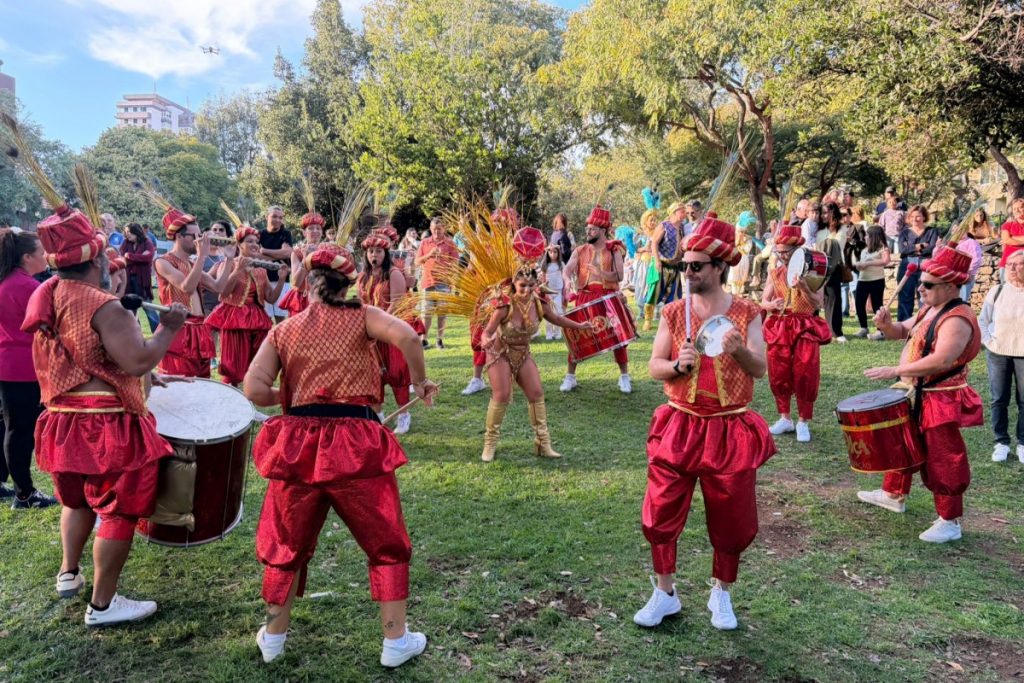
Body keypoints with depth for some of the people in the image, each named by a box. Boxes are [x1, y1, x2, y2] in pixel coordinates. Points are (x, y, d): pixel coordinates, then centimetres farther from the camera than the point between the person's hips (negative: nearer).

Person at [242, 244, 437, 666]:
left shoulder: (283, 331, 8)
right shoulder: (360, 316, 2)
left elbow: (254, 389, -3)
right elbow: (407, 337, -17)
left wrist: (289, 397, 15)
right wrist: (420, 382, -3)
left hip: (299, 445, 3)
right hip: (355, 446, -2)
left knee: (287, 545, 22)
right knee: (387, 544, 14)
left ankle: (273, 637, 36)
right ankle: (396, 641, 20)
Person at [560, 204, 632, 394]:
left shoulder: (614, 250, 0)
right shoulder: (580, 251, 7)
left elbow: (619, 276, -10)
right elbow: (567, 269, -7)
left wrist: (599, 272, -27)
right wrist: (570, 280, -30)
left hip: (608, 297, -2)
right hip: (585, 297, 2)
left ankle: (624, 376, 12)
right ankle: (570, 376, 10)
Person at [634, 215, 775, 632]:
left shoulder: (746, 313, -4)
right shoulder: (673, 313, -1)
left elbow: (760, 370, -11)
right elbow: (654, 366, -1)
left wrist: (741, 351, -32)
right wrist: (678, 366, -22)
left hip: (731, 430, -1)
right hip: (680, 426, 1)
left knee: (732, 518, 10)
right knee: (661, 513, 5)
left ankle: (721, 595, 32)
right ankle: (664, 594, 24)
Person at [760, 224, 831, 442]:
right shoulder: (774, 274, 5)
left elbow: (817, 304, -10)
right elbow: (763, 303, 3)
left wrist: (804, 288, -26)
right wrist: (773, 304, -19)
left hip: (805, 329, -3)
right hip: (779, 329, 3)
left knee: (805, 375, -3)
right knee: (778, 374, 6)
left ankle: (803, 421, 10)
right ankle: (785, 418, 21)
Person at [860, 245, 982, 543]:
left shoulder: (957, 319, -23)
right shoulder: (928, 309, 7)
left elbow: (941, 361, -34)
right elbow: (904, 332, 18)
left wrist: (894, 371, -33)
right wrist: (887, 325, -6)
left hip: (941, 401, -10)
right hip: (915, 395, 10)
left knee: (941, 460, -1)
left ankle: (949, 523, 12)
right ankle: (894, 495, 42)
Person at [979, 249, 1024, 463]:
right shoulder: (996, 292, 2)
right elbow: (983, 321, 7)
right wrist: (988, 341, -6)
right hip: (997, 353, 2)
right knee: (999, 400, 6)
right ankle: (1001, 442, 16)